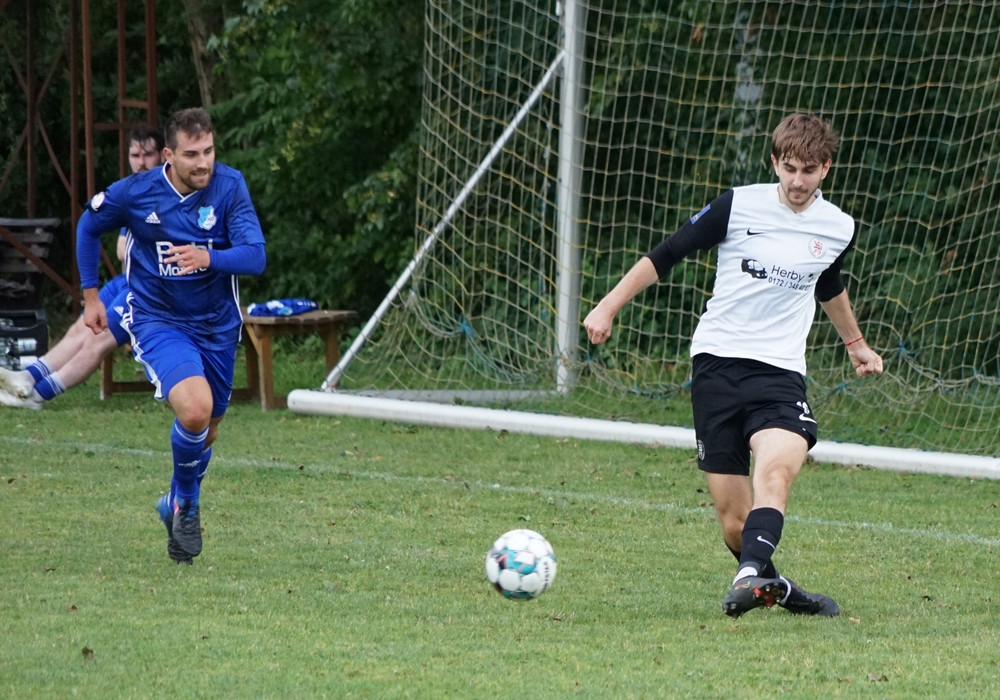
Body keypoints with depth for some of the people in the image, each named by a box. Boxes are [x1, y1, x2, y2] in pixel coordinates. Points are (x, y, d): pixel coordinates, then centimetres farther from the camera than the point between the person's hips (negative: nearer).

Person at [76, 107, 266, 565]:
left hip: (216, 325, 3)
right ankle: (186, 502, 0)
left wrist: (208, 258, -40)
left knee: (205, 432, 15)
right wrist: (90, 296, 8)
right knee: (194, 410, -26)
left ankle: (178, 506, 43)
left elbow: (255, 256, -21)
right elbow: (89, 226, 6)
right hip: (156, 320, -3)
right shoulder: (135, 193, -15)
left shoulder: (229, 187, -14)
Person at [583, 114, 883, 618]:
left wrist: (855, 344, 46)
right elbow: (665, 256, 6)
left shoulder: (838, 228, 9)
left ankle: (750, 578, -45)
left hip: (780, 372, 1)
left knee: (777, 467, -31)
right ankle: (773, 588, 20)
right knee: (734, 521, -4)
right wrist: (608, 307, 3)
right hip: (717, 363, -1)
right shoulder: (738, 206, -1)